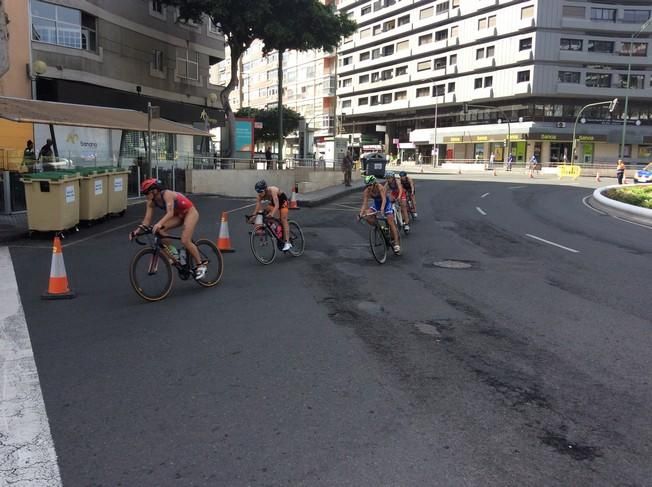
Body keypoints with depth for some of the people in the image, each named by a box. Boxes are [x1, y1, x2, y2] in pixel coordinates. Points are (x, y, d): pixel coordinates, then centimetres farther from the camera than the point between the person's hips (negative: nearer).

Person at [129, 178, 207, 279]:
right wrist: (138, 229, -28)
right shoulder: (151, 202, -9)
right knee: (159, 231, -16)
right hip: (178, 215, 7)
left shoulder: (167, 194, -30)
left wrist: (159, 224, -58)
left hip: (190, 212, -7)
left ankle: (201, 265, -5)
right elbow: (147, 219, -11)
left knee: (185, 241, -21)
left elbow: (170, 213, -43)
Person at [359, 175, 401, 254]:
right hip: (376, 204, 5)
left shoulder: (380, 187, -32)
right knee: (366, 216, -20)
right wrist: (361, 213, -37)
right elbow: (365, 203, -22)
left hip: (386, 204, -4)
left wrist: (382, 209, -60)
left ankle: (397, 243, -9)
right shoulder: (366, 191, -20)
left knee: (391, 223, -12)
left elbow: (384, 199, -43)